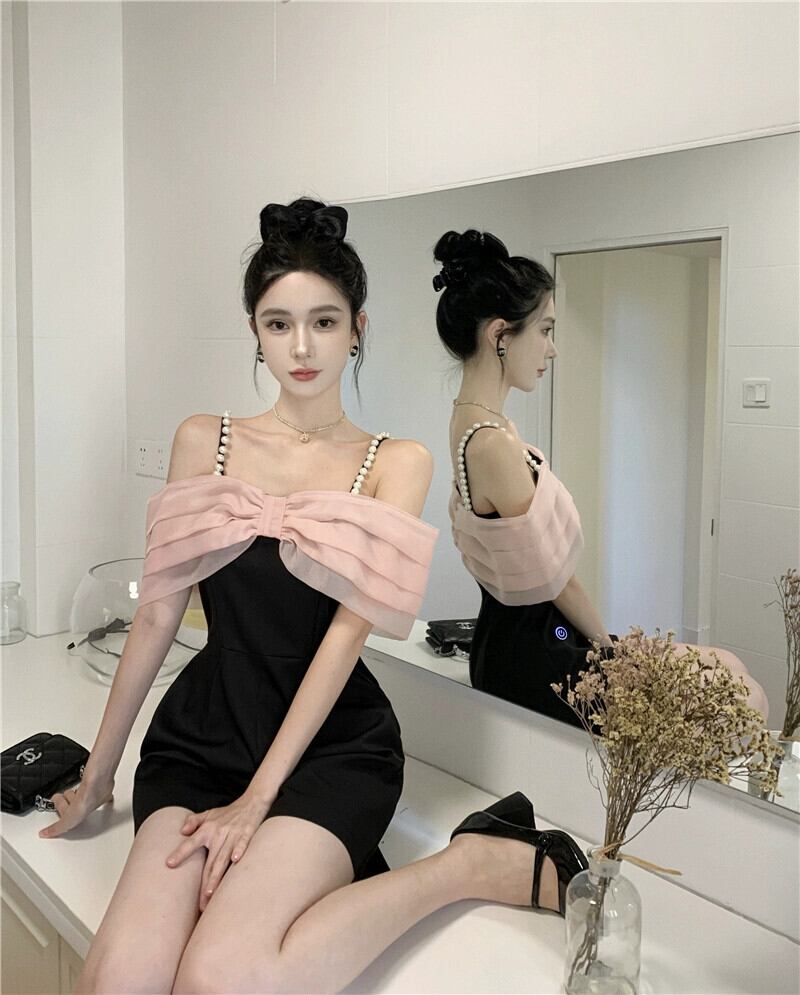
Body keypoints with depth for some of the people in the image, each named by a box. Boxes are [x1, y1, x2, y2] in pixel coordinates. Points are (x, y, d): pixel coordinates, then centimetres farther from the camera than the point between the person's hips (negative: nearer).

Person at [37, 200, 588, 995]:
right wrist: (100, 770, 12)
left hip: (331, 742, -2)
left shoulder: (397, 462, 0)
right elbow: (158, 612, 8)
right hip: (202, 732, 3)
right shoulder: (204, 441, 7)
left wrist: (259, 797, -14)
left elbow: (348, 628, -8)